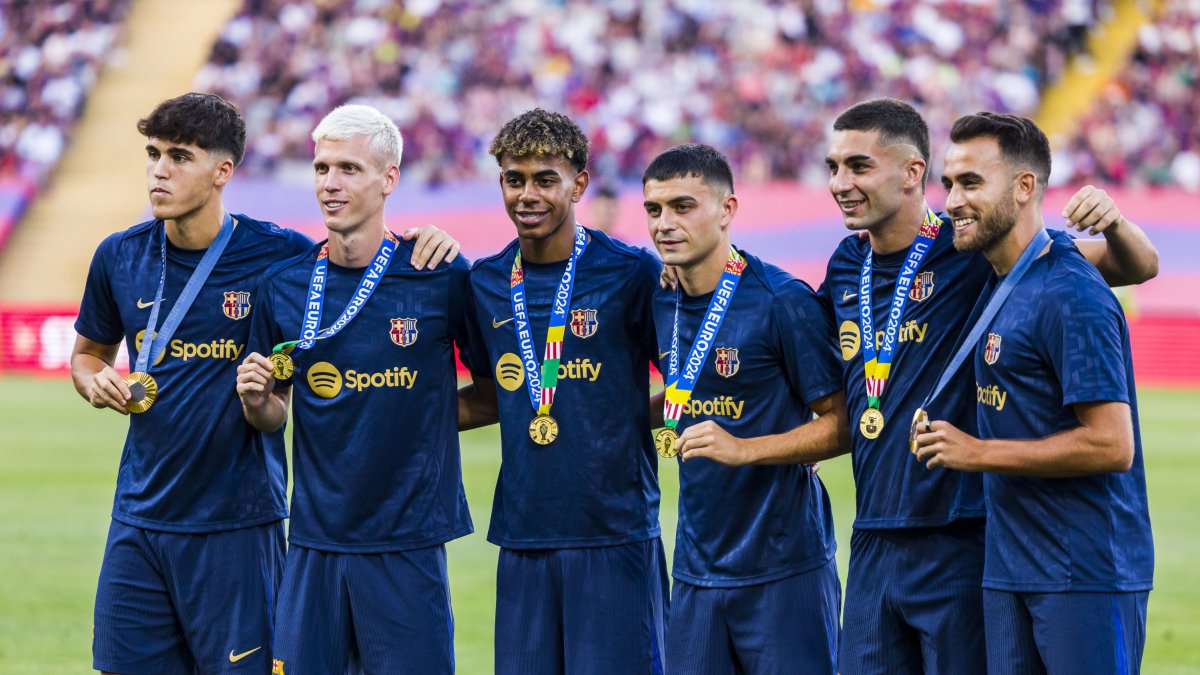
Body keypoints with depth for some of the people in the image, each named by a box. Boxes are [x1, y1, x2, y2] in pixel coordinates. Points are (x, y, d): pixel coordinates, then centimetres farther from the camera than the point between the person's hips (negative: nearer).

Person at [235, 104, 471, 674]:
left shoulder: (441, 278, -4)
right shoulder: (285, 286, 5)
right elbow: (273, 419, 13)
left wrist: (430, 411, -5)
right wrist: (256, 401, -5)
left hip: (408, 542, -3)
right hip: (315, 540, 3)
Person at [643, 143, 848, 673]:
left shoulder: (782, 301, -12)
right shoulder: (662, 305, 9)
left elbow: (842, 425, -11)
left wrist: (744, 448, -20)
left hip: (783, 568, -6)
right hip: (696, 570, 6)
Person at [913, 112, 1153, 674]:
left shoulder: (1071, 299, -16)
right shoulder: (999, 284, 13)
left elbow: (1112, 445, -21)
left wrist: (978, 453, -15)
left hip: (1087, 575, -9)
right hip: (1012, 573, 9)